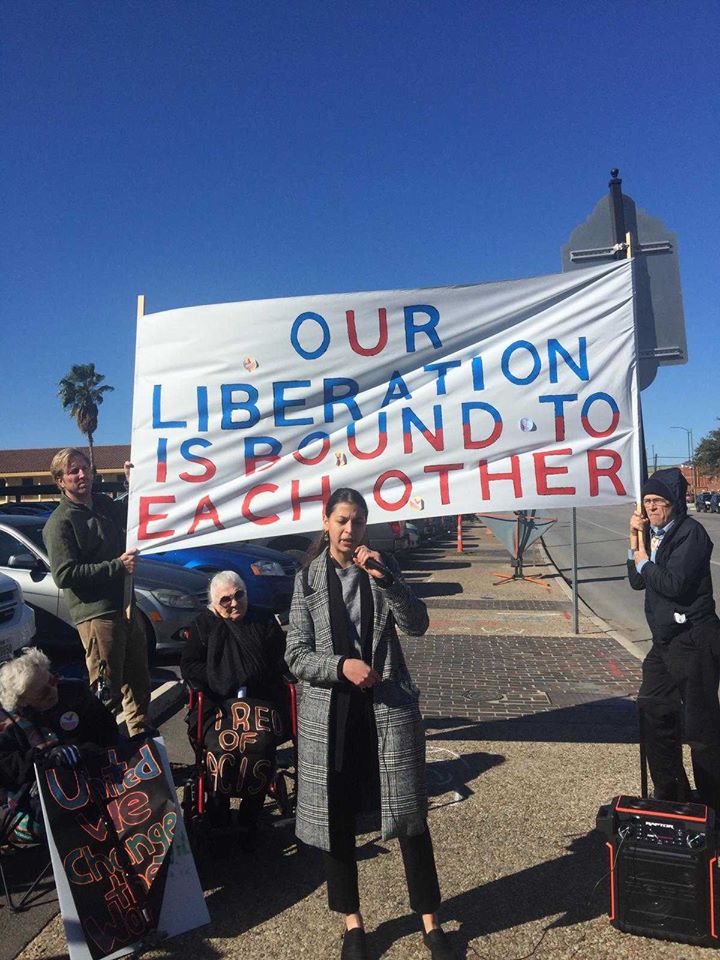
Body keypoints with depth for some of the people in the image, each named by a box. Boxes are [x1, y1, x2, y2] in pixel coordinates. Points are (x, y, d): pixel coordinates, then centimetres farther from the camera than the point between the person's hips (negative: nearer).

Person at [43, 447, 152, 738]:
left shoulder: (104, 504, 10)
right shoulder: (60, 523, -12)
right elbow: (64, 575, -20)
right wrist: (117, 566, -21)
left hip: (125, 607, 8)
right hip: (96, 614, -8)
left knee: (139, 679, 22)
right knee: (107, 691, -6)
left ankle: (142, 731, 39)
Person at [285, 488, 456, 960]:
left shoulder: (383, 566, 2)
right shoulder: (308, 579, -2)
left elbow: (417, 624, -9)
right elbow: (296, 655, -3)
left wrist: (383, 577, -20)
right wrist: (341, 666, -19)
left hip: (389, 707, 0)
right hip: (331, 712, 0)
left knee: (410, 814, 8)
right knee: (337, 820, 11)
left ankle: (431, 920, 27)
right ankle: (353, 921, 32)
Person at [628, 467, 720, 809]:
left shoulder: (691, 532, -15)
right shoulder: (654, 532, 8)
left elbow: (674, 584, -24)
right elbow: (637, 581, 9)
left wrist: (644, 558, -10)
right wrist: (635, 539, 0)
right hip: (665, 641, 9)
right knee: (653, 713, 16)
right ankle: (670, 794, 34)